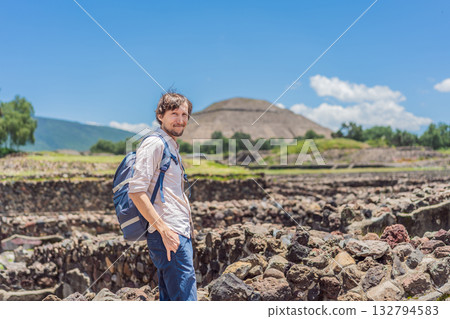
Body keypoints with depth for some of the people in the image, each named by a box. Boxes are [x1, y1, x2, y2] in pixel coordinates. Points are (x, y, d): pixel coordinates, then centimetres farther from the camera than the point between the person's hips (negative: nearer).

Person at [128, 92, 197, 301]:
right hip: (168, 236, -10)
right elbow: (136, 191, -17)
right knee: (185, 300, -11)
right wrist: (164, 229, -21)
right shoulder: (154, 144, -8)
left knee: (169, 300, 13)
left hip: (180, 234, 10)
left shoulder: (172, 146, 22)